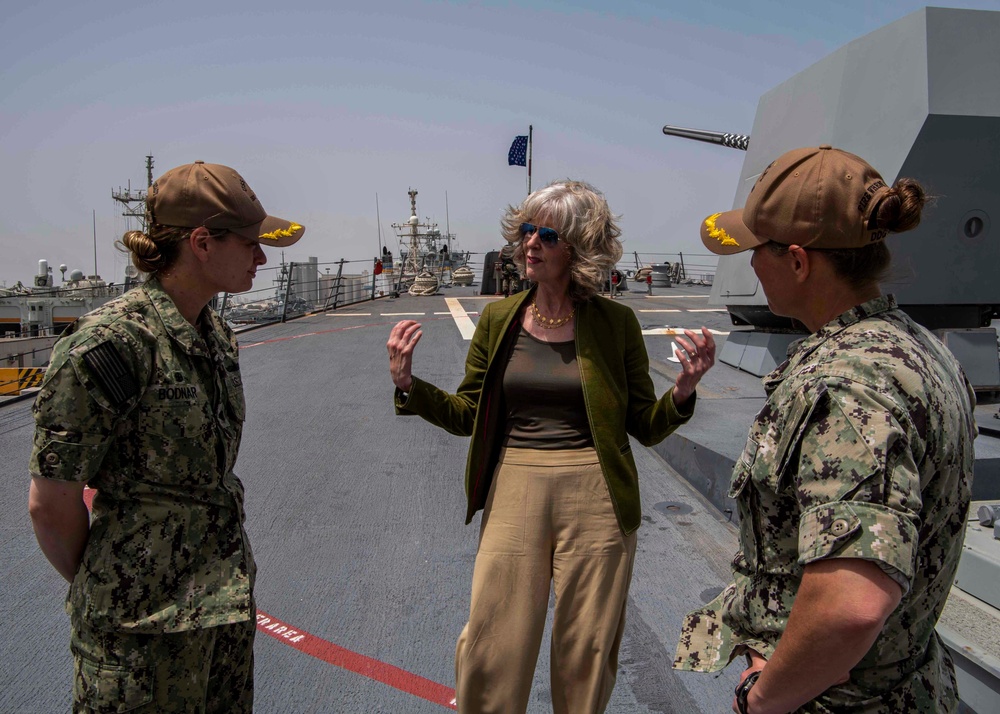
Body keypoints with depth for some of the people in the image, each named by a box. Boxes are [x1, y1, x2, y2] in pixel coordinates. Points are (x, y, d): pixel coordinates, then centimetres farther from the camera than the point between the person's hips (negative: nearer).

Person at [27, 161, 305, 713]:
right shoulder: (110, 345, -22)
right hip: (145, 622, -7)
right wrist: (95, 587, 1)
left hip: (226, 595, 7)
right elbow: (50, 503, -15)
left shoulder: (216, 334, 4)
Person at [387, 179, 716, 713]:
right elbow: (466, 413, 7)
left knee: (586, 655, 14)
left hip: (594, 501, -1)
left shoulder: (615, 323, -3)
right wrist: (408, 384, -8)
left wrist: (682, 391, -17)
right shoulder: (499, 317, 2)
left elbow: (645, 427, 2)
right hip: (513, 494, 2)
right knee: (491, 653, 7)